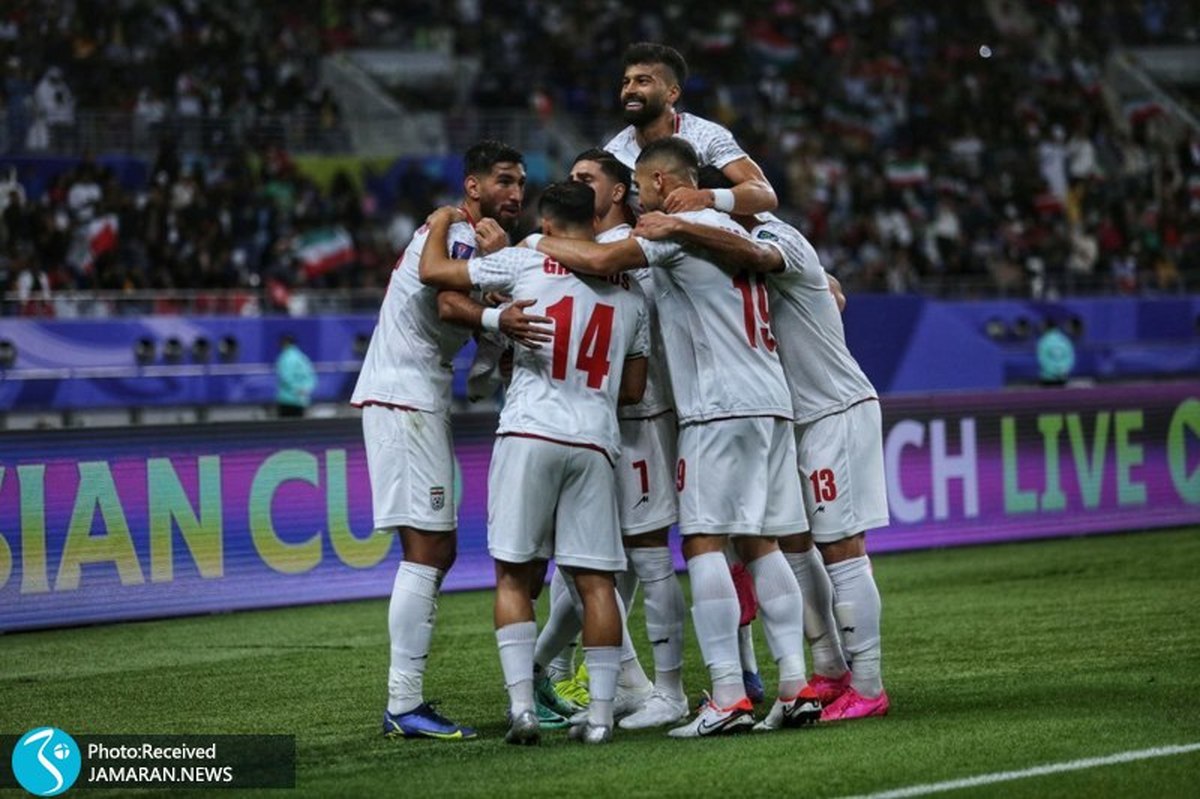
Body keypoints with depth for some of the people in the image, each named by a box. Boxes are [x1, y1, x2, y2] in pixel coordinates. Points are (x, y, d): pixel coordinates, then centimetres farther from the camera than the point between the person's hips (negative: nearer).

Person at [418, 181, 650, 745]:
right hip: (595, 442, 3)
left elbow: (432, 272, 7)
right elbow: (633, 388, 19)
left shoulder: (526, 264, 2)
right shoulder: (630, 290, 15)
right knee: (595, 580, 5)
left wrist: (441, 222, 26)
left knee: (515, 575, 5)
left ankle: (521, 705, -4)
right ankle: (600, 713, 1)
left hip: (530, 432, -3)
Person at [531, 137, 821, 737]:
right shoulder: (729, 228, 21)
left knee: (703, 542, -9)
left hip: (721, 407, -9)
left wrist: (535, 244, -2)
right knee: (759, 543, 10)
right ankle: (795, 684, 3)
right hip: (772, 402, 9)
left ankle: (727, 697, -16)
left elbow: (602, 261, -15)